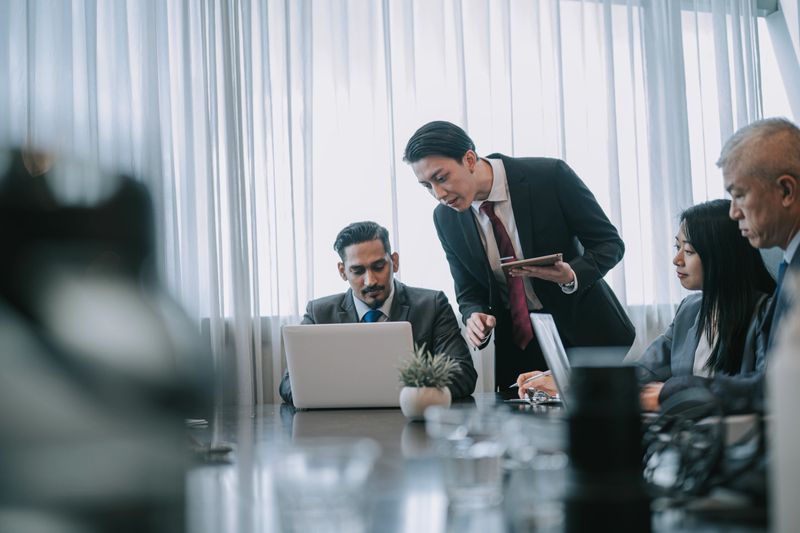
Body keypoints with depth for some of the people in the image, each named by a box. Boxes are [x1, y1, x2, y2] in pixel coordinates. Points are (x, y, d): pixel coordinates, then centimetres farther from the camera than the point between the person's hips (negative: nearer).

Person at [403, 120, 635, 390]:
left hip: (587, 335, -3)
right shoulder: (446, 219, -6)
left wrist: (572, 276, -29)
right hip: (516, 345, 3)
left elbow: (609, 243, -9)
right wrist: (474, 317, -17)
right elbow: (469, 292, 6)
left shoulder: (550, 175, -18)